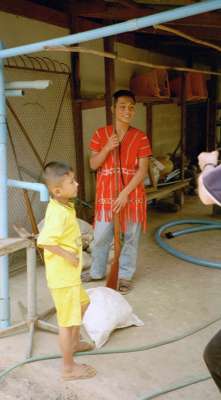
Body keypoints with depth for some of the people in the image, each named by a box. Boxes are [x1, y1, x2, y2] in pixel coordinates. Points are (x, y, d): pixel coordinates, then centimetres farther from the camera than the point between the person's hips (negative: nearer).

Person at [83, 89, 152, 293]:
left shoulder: (140, 137, -4)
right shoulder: (101, 134, 1)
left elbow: (143, 170, -8)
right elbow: (93, 164, -1)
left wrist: (125, 193, -17)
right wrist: (107, 148, -18)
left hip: (131, 194, -1)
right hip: (106, 195, 1)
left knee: (130, 237, 9)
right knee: (101, 236, 12)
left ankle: (125, 275, 25)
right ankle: (97, 271, 33)